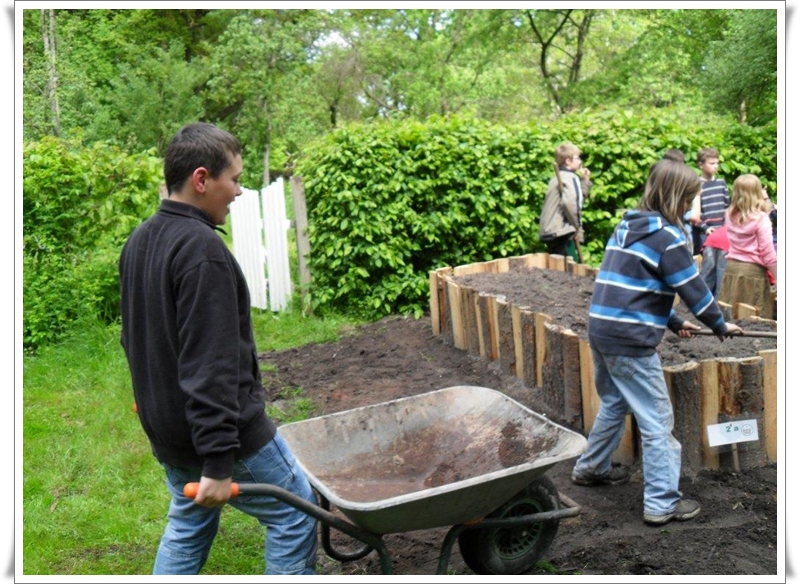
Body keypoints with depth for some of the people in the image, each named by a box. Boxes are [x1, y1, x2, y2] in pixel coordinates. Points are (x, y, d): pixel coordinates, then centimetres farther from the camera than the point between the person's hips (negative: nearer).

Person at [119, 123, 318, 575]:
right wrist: (219, 460, -26)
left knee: (188, 525, 22)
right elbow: (211, 364, -27)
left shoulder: (139, 242, 7)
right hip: (223, 429, -9)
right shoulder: (203, 250, -23)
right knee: (295, 513, 7)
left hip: (165, 429, 9)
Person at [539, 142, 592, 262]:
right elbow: (570, 203, -25)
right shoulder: (571, 178, -8)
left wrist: (585, 180, 20)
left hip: (550, 231, 10)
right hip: (561, 232, -10)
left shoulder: (559, 177, 21)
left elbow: (577, 197, 22)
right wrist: (577, 227, -15)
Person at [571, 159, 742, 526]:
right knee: (657, 421, 1)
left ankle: (591, 468, 38)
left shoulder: (627, 226, 15)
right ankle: (662, 504, 6)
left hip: (601, 331, 9)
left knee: (614, 405, 26)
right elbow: (693, 289, -7)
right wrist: (720, 325, 10)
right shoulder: (667, 237, -11)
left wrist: (673, 322, 24)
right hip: (631, 342, -9)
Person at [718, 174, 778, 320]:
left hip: (732, 267, 6)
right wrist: (778, 279, -6)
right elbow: (768, 253, -12)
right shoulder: (760, 218, -12)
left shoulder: (730, 215, 4)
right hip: (753, 270, -5)